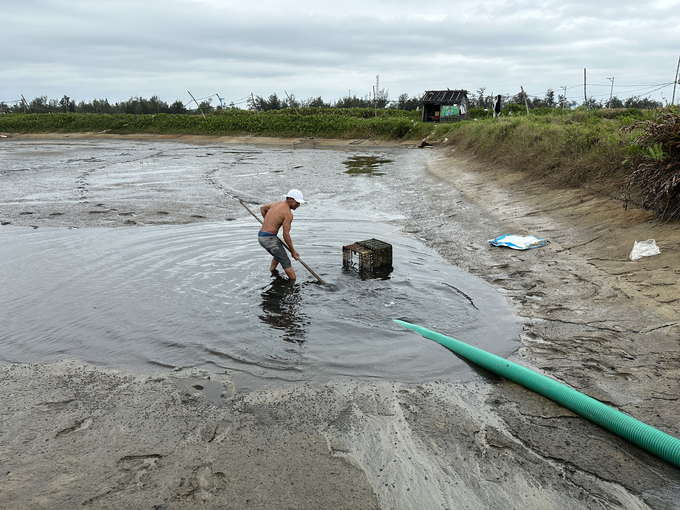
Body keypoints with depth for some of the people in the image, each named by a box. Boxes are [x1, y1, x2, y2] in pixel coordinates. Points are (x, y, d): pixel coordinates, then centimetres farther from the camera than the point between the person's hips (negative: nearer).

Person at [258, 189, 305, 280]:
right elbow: (286, 235, -15)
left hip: (260, 236, 9)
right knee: (286, 262, -2)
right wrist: (293, 251, -7)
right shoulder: (288, 214, -13)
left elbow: (262, 208, 29)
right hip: (270, 238, -9)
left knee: (278, 255, 30)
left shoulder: (277, 204, 13)